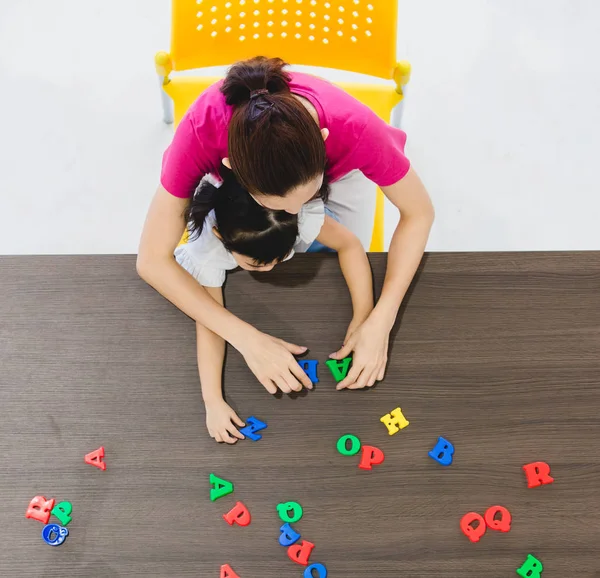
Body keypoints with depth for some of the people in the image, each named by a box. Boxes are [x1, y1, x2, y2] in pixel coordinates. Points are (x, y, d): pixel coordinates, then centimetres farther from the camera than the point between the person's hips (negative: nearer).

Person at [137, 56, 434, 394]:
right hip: (250, 171, 0)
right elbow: (152, 260, -36)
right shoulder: (203, 130, -43)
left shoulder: (352, 126, -43)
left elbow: (419, 214, -27)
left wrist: (380, 322, -36)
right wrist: (247, 339, -43)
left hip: (337, 169, 0)